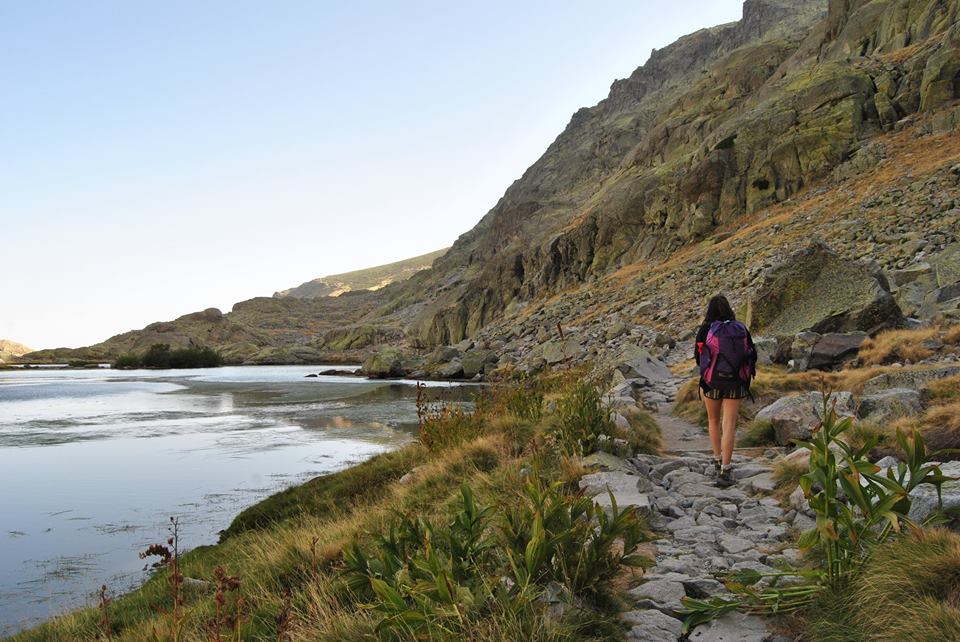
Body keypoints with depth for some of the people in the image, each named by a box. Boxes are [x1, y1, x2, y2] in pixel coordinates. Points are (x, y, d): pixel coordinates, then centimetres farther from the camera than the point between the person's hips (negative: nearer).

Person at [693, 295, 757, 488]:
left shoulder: (705, 329, -8)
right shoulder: (741, 329, -1)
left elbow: (698, 355, 3)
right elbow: (752, 354, 4)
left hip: (712, 382, -1)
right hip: (735, 383, 1)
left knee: (713, 420, 22)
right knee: (729, 426, 2)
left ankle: (717, 462, 28)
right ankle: (724, 472, -5)